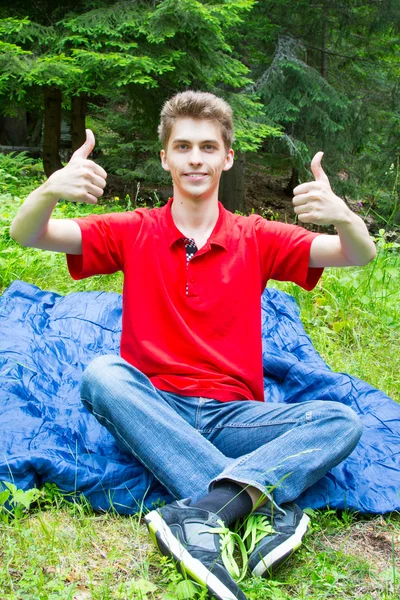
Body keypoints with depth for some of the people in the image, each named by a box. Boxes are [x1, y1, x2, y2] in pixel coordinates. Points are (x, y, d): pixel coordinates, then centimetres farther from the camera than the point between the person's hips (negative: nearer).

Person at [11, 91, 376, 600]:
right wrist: (51, 188, -28)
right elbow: (27, 235, -4)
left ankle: (201, 513, -40)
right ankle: (263, 503, -38)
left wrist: (342, 216, -27)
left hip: (233, 415, 1)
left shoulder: (257, 239, 8)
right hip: (152, 413, 0)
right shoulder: (134, 232, 6)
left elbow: (361, 255, -2)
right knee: (101, 374, -31)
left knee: (341, 421, -21)